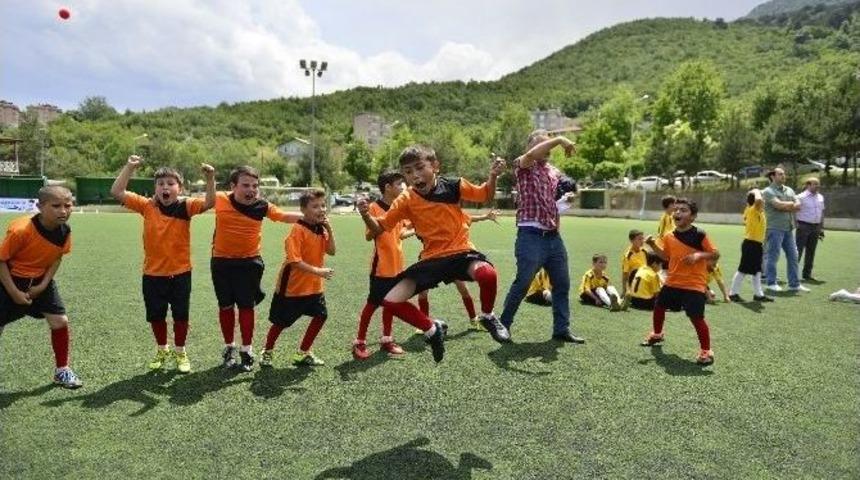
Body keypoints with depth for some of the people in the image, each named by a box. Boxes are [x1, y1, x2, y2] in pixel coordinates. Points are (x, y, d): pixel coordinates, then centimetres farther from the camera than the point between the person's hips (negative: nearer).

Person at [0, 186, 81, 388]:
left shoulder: (64, 231, -15)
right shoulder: (20, 229, -31)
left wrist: (44, 284, -9)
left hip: (40, 281, 4)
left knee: (60, 321, -1)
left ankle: (62, 371, 14)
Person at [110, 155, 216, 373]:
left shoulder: (185, 207, -8)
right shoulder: (147, 206, -4)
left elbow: (209, 202, -24)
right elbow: (117, 192, -10)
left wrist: (210, 178, -38)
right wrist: (130, 167, -18)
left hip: (180, 273, -2)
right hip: (153, 273, 2)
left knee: (181, 315, 10)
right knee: (156, 316, 15)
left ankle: (180, 352, 30)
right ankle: (161, 350, 37)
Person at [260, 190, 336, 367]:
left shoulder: (321, 229, 3)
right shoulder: (298, 230, -21)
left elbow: (332, 251, -2)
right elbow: (294, 260, -26)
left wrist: (329, 229, -12)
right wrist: (317, 270, -29)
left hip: (314, 285, 7)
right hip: (293, 285, -7)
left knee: (320, 315, 5)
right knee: (281, 322, 8)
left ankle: (304, 353, 21)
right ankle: (267, 352, 31)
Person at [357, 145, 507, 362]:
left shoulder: (453, 186, -6)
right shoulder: (406, 200, -4)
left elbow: (485, 196, 10)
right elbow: (379, 227, 1)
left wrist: (493, 176, -9)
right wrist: (366, 215, -20)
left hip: (460, 251, -2)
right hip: (431, 259, 2)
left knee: (487, 274, -37)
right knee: (391, 301, -10)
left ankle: (487, 317, -2)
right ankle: (432, 330, 16)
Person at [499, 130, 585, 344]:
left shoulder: (555, 172, 17)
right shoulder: (522, 166, -2)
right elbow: (531, 155, -26)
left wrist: (566, 199, 5)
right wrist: (559, 140, -24)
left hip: (553, 236, 7)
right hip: (531, 236, -7)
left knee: (562, 284, 11)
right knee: (522, 284, -2)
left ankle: (562, 329, 22)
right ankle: (502, 326, 13)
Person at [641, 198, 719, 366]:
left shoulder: (699, 235, -12)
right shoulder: (669, 237, 4)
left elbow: (715, 254, -9)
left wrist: (699, 255, -25)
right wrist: (653, 245, 4)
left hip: (694, 285, -7)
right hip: (672, 282, 7)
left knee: (696, 317, -11)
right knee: (658, 307, 19)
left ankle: (706, 351, 5)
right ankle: (656, 334, 44)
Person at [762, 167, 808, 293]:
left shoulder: (789, 190, 15)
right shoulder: (768, 191, -5)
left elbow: (798, 206, 4)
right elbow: (779, 205, -19)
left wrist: (785, 206, -11)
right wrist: (791, 203, -3)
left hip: (788, 228, 7)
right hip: (775, 228, -7)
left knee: (793, 256, 8)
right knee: (773, 256, -2)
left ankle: (794, 284, 16)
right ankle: (771, 283, 7)